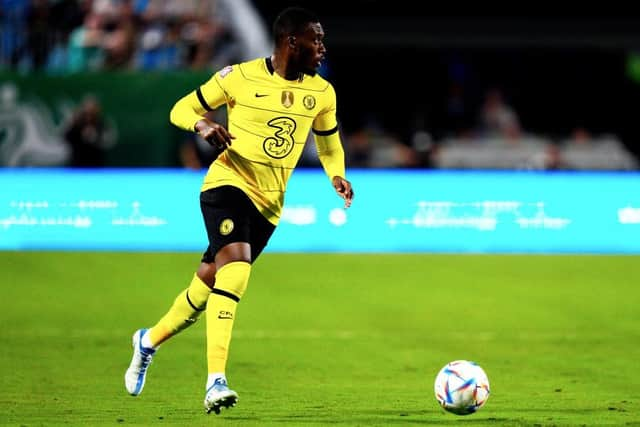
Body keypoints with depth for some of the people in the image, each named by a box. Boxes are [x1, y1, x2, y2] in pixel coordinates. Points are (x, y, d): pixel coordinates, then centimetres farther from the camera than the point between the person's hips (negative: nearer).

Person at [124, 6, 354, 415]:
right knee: (236, 263, -29)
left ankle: (149, 340, 38)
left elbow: (329, 143, 20)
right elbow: (182, 109, 1)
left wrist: (338, 176, 0)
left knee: (210, 281, 10)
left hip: (269, 201, 5)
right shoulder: (240, 77, -8)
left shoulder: (322, 93, 4)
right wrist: (204, 125, -21)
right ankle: (216, 381, -33)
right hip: (229, 182, -5)